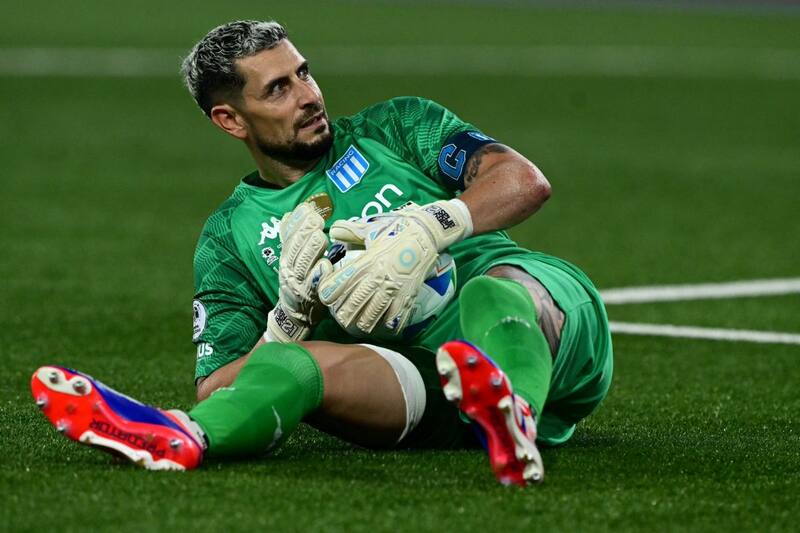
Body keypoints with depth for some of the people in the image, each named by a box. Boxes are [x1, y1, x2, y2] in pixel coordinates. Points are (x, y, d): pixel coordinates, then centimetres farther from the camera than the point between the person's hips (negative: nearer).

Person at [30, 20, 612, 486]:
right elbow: (215, 390, 6)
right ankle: (179, 439, -60)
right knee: (292, 363, -28)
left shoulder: (395, 127, 16)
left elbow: (527, 181, -1)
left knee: (493, 294, -38)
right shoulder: (229, 240, 18)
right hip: (425, 377, 1)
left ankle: (511, 413, -73)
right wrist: (293, 314, -11)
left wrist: (424, 229, -19)